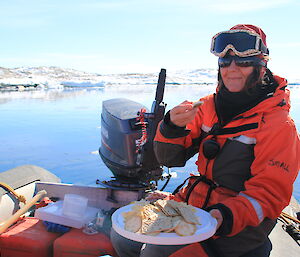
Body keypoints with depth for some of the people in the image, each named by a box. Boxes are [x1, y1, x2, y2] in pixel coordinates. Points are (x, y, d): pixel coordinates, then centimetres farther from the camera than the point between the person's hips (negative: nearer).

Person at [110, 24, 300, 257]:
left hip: (236, 226, -5)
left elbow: (268, 192, -15)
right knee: (122, 235, 0)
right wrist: (173, 126, -17)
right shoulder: (209, 106, 4)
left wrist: (224, 217, -31)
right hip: (193, 202, 6)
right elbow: (170, 158, 3)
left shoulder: (278, 124, -11)